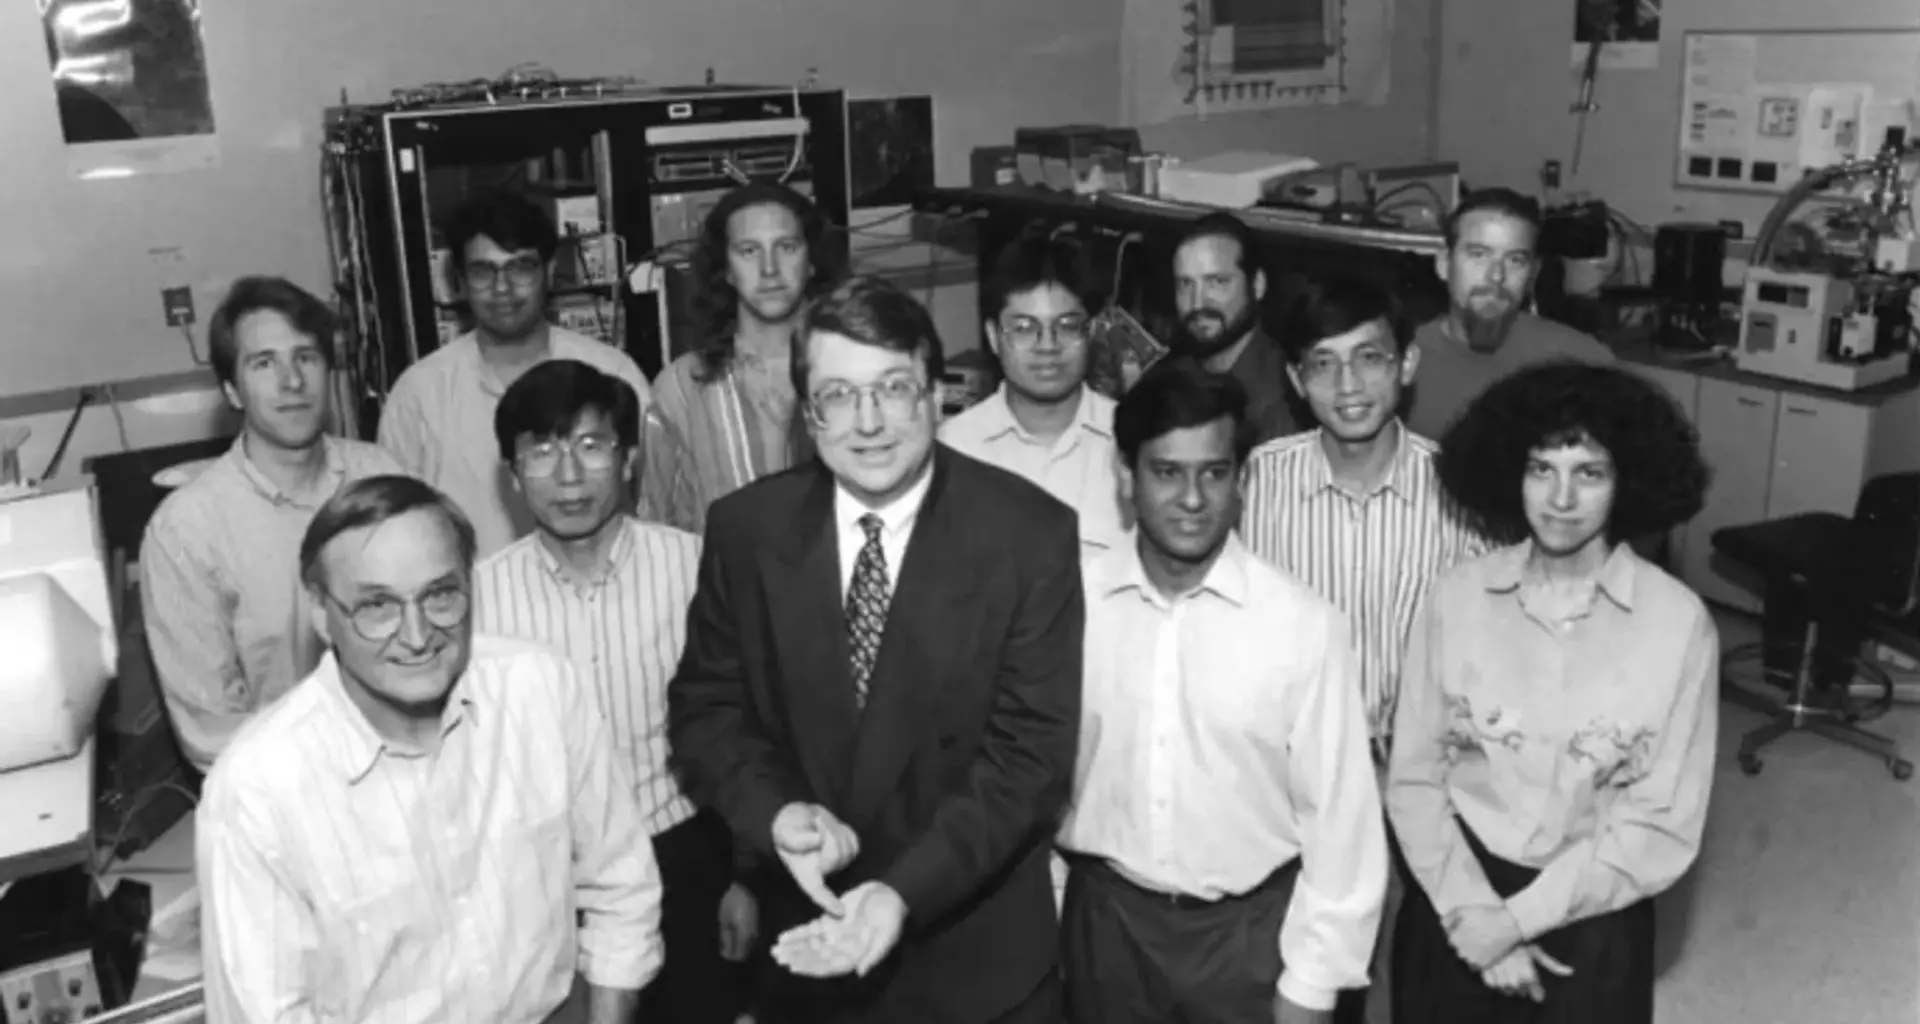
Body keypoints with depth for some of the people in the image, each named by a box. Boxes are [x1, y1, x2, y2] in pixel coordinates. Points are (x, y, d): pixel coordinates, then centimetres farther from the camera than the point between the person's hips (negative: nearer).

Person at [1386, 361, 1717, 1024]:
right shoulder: (1457, 597, -9)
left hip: (1592, 914, -1)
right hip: (1456, 897, 1)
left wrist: (1516, 919, -14)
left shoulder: (1679, 624, -13)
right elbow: (1413, 780, -5)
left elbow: (1664, 828, -11)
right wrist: (1476, 915, -14)